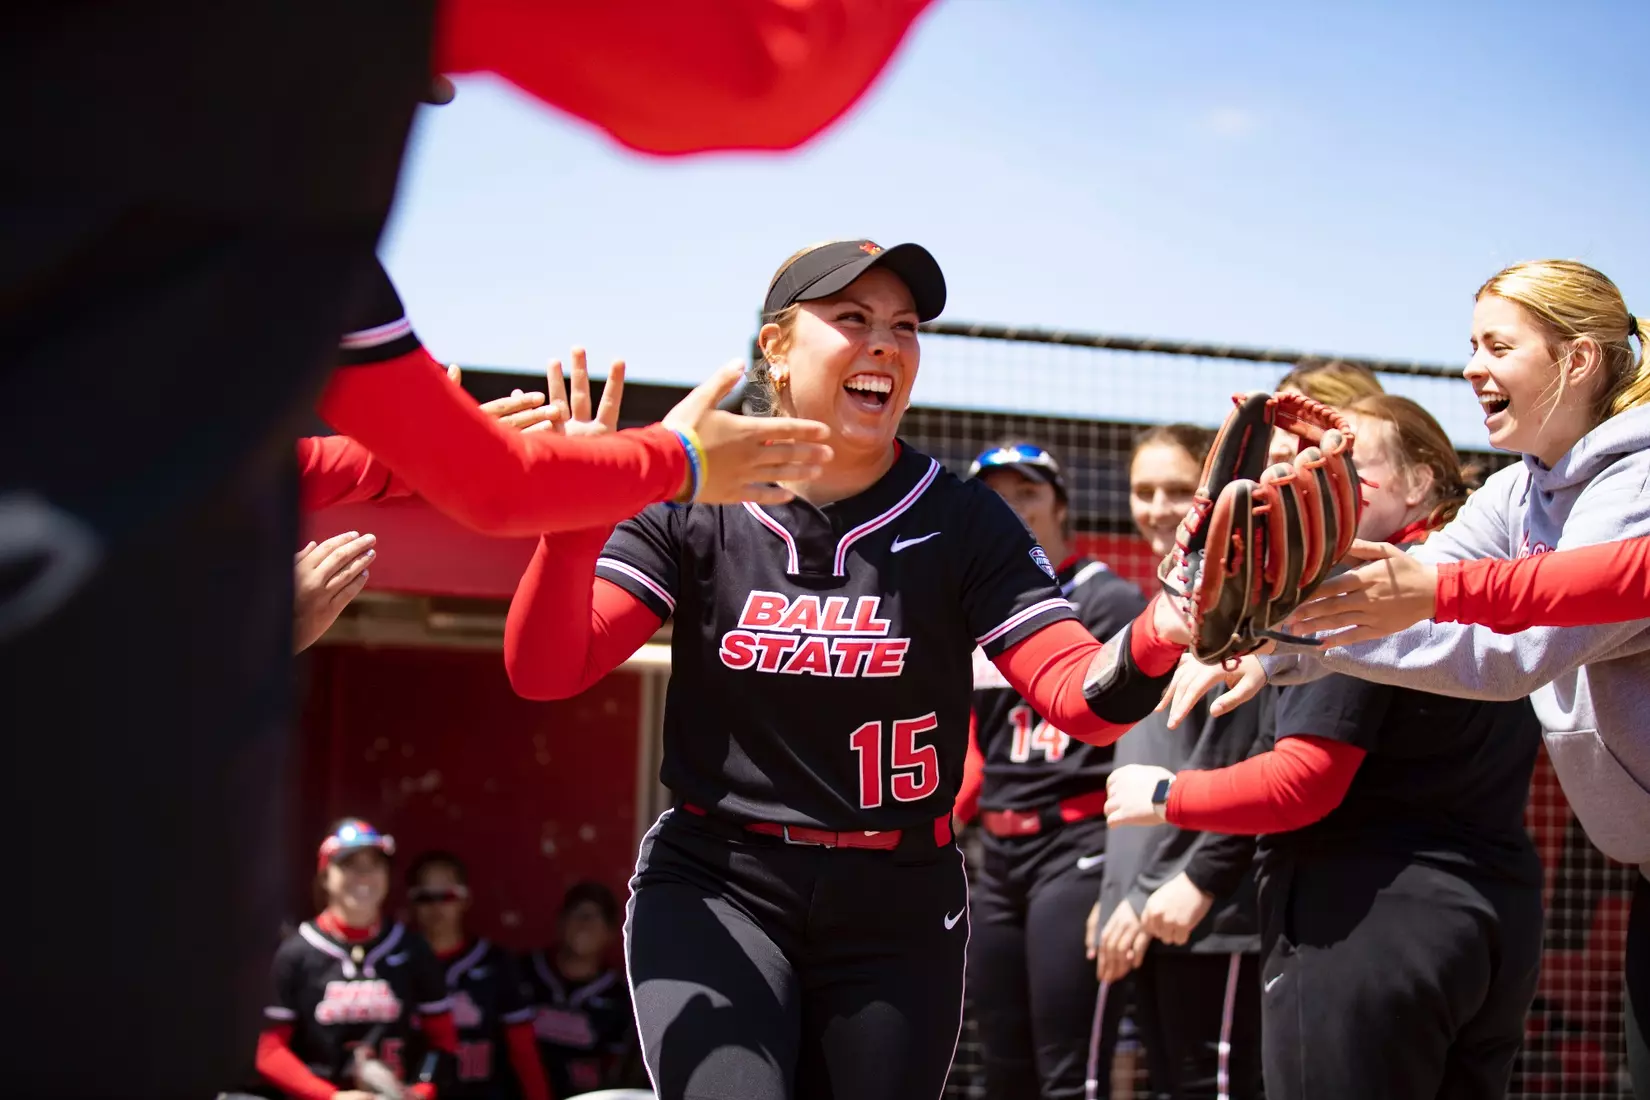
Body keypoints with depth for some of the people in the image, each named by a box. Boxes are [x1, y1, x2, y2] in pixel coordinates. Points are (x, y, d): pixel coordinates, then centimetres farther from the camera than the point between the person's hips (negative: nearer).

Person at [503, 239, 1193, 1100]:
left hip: (895, 910, 2)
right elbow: (545, 672, -10)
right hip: (715, 892, -2)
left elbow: (1075, 693, -13)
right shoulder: (693, 506, -4)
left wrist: (1154, 640, -36)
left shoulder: (962, 521, -3)